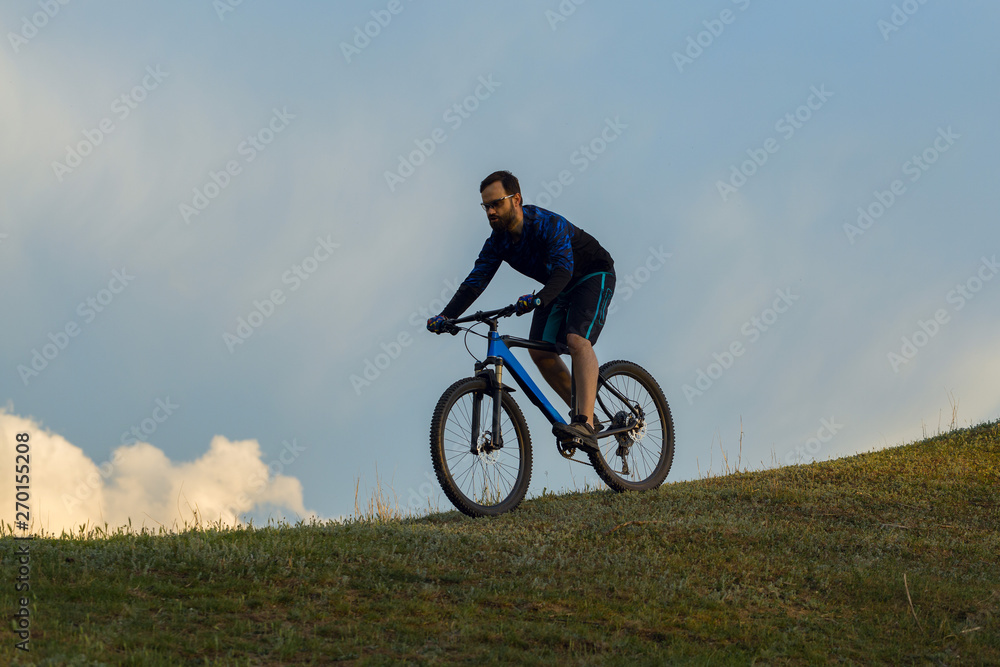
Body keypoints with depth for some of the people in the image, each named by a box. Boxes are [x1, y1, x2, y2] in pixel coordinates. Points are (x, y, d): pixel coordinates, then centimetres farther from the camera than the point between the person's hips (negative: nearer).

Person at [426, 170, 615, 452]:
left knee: (577, 340, -29)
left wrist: (539, 299, -64)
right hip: (557, 286, 8)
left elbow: (563, 268, -46)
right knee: (540, 351, -6)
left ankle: (585, 424, -39)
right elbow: (475, 281, -14)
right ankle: (584, 413, 8)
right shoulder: (498, 242, -11)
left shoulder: (549, 225, -33)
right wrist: (446, 316, -28)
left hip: (593, 276, -8)